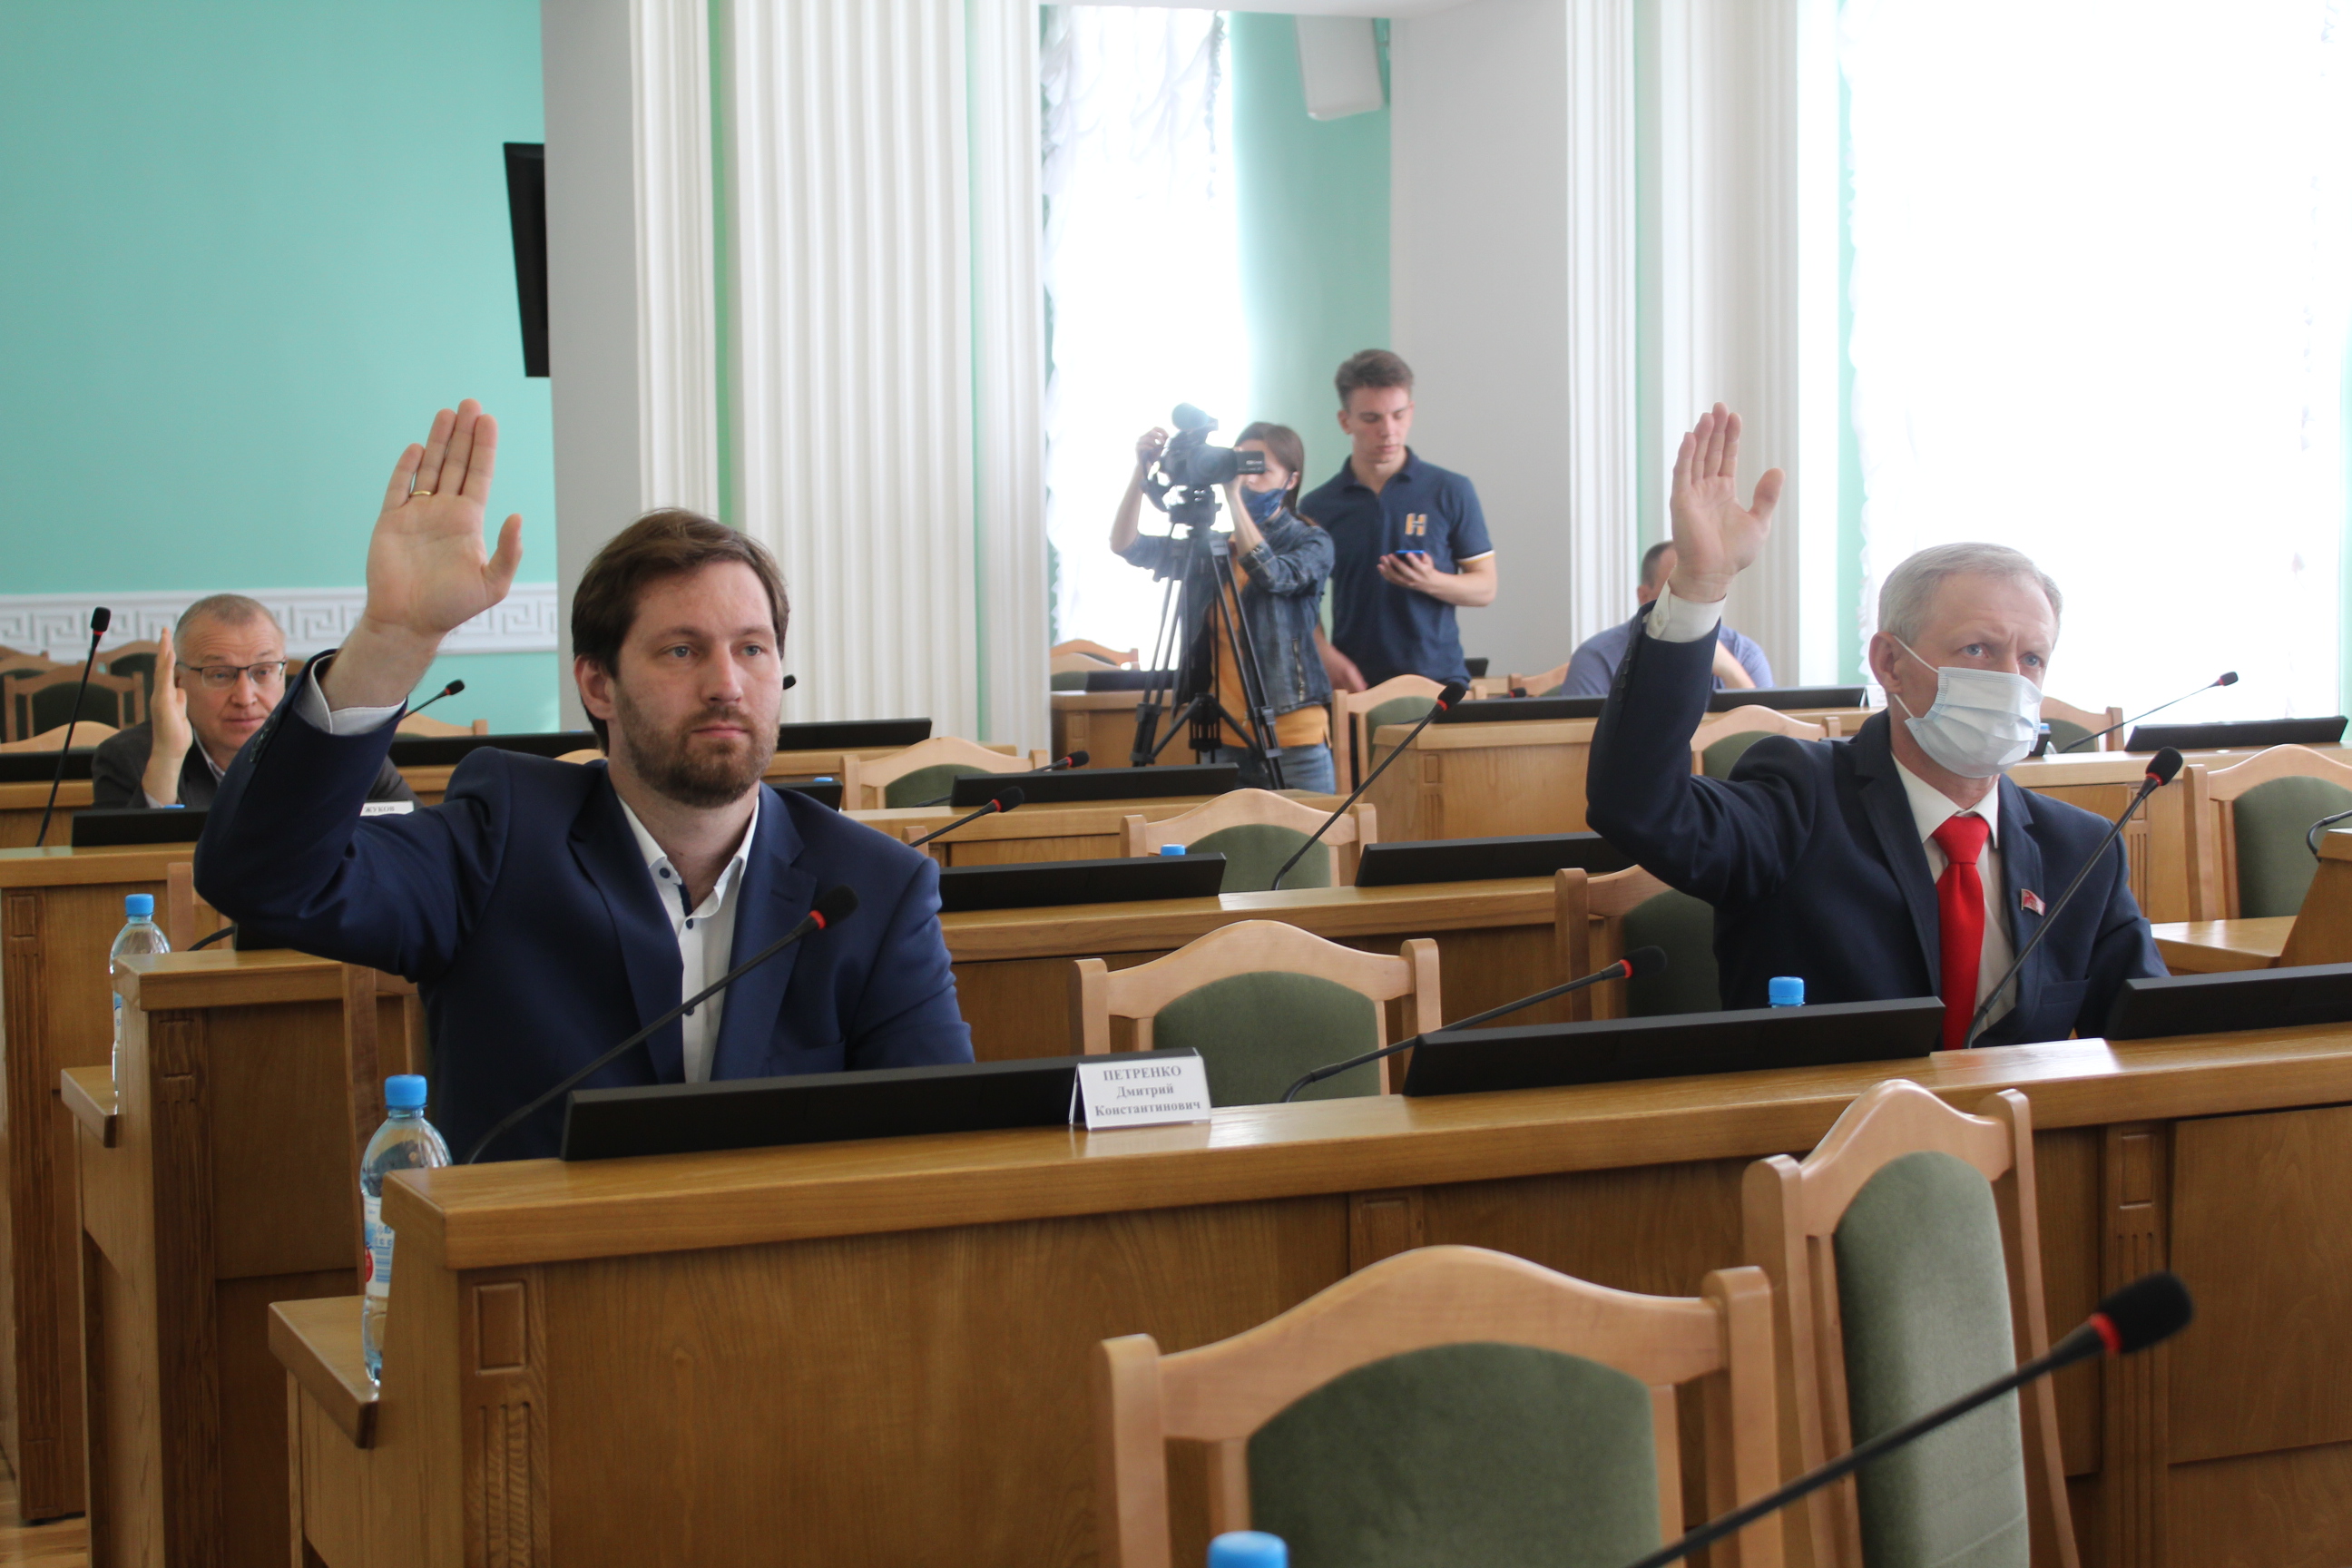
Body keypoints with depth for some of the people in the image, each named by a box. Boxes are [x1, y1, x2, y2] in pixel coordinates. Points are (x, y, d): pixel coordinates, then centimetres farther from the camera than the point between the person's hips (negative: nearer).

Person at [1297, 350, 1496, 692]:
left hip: (1438, 677, 0)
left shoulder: (1451, 493, 5)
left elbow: (1485, 588, 6)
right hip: (1356, 685, 0)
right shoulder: (1318, 507, 7)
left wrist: (1431, 582, -13)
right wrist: (1327, 656, -9)